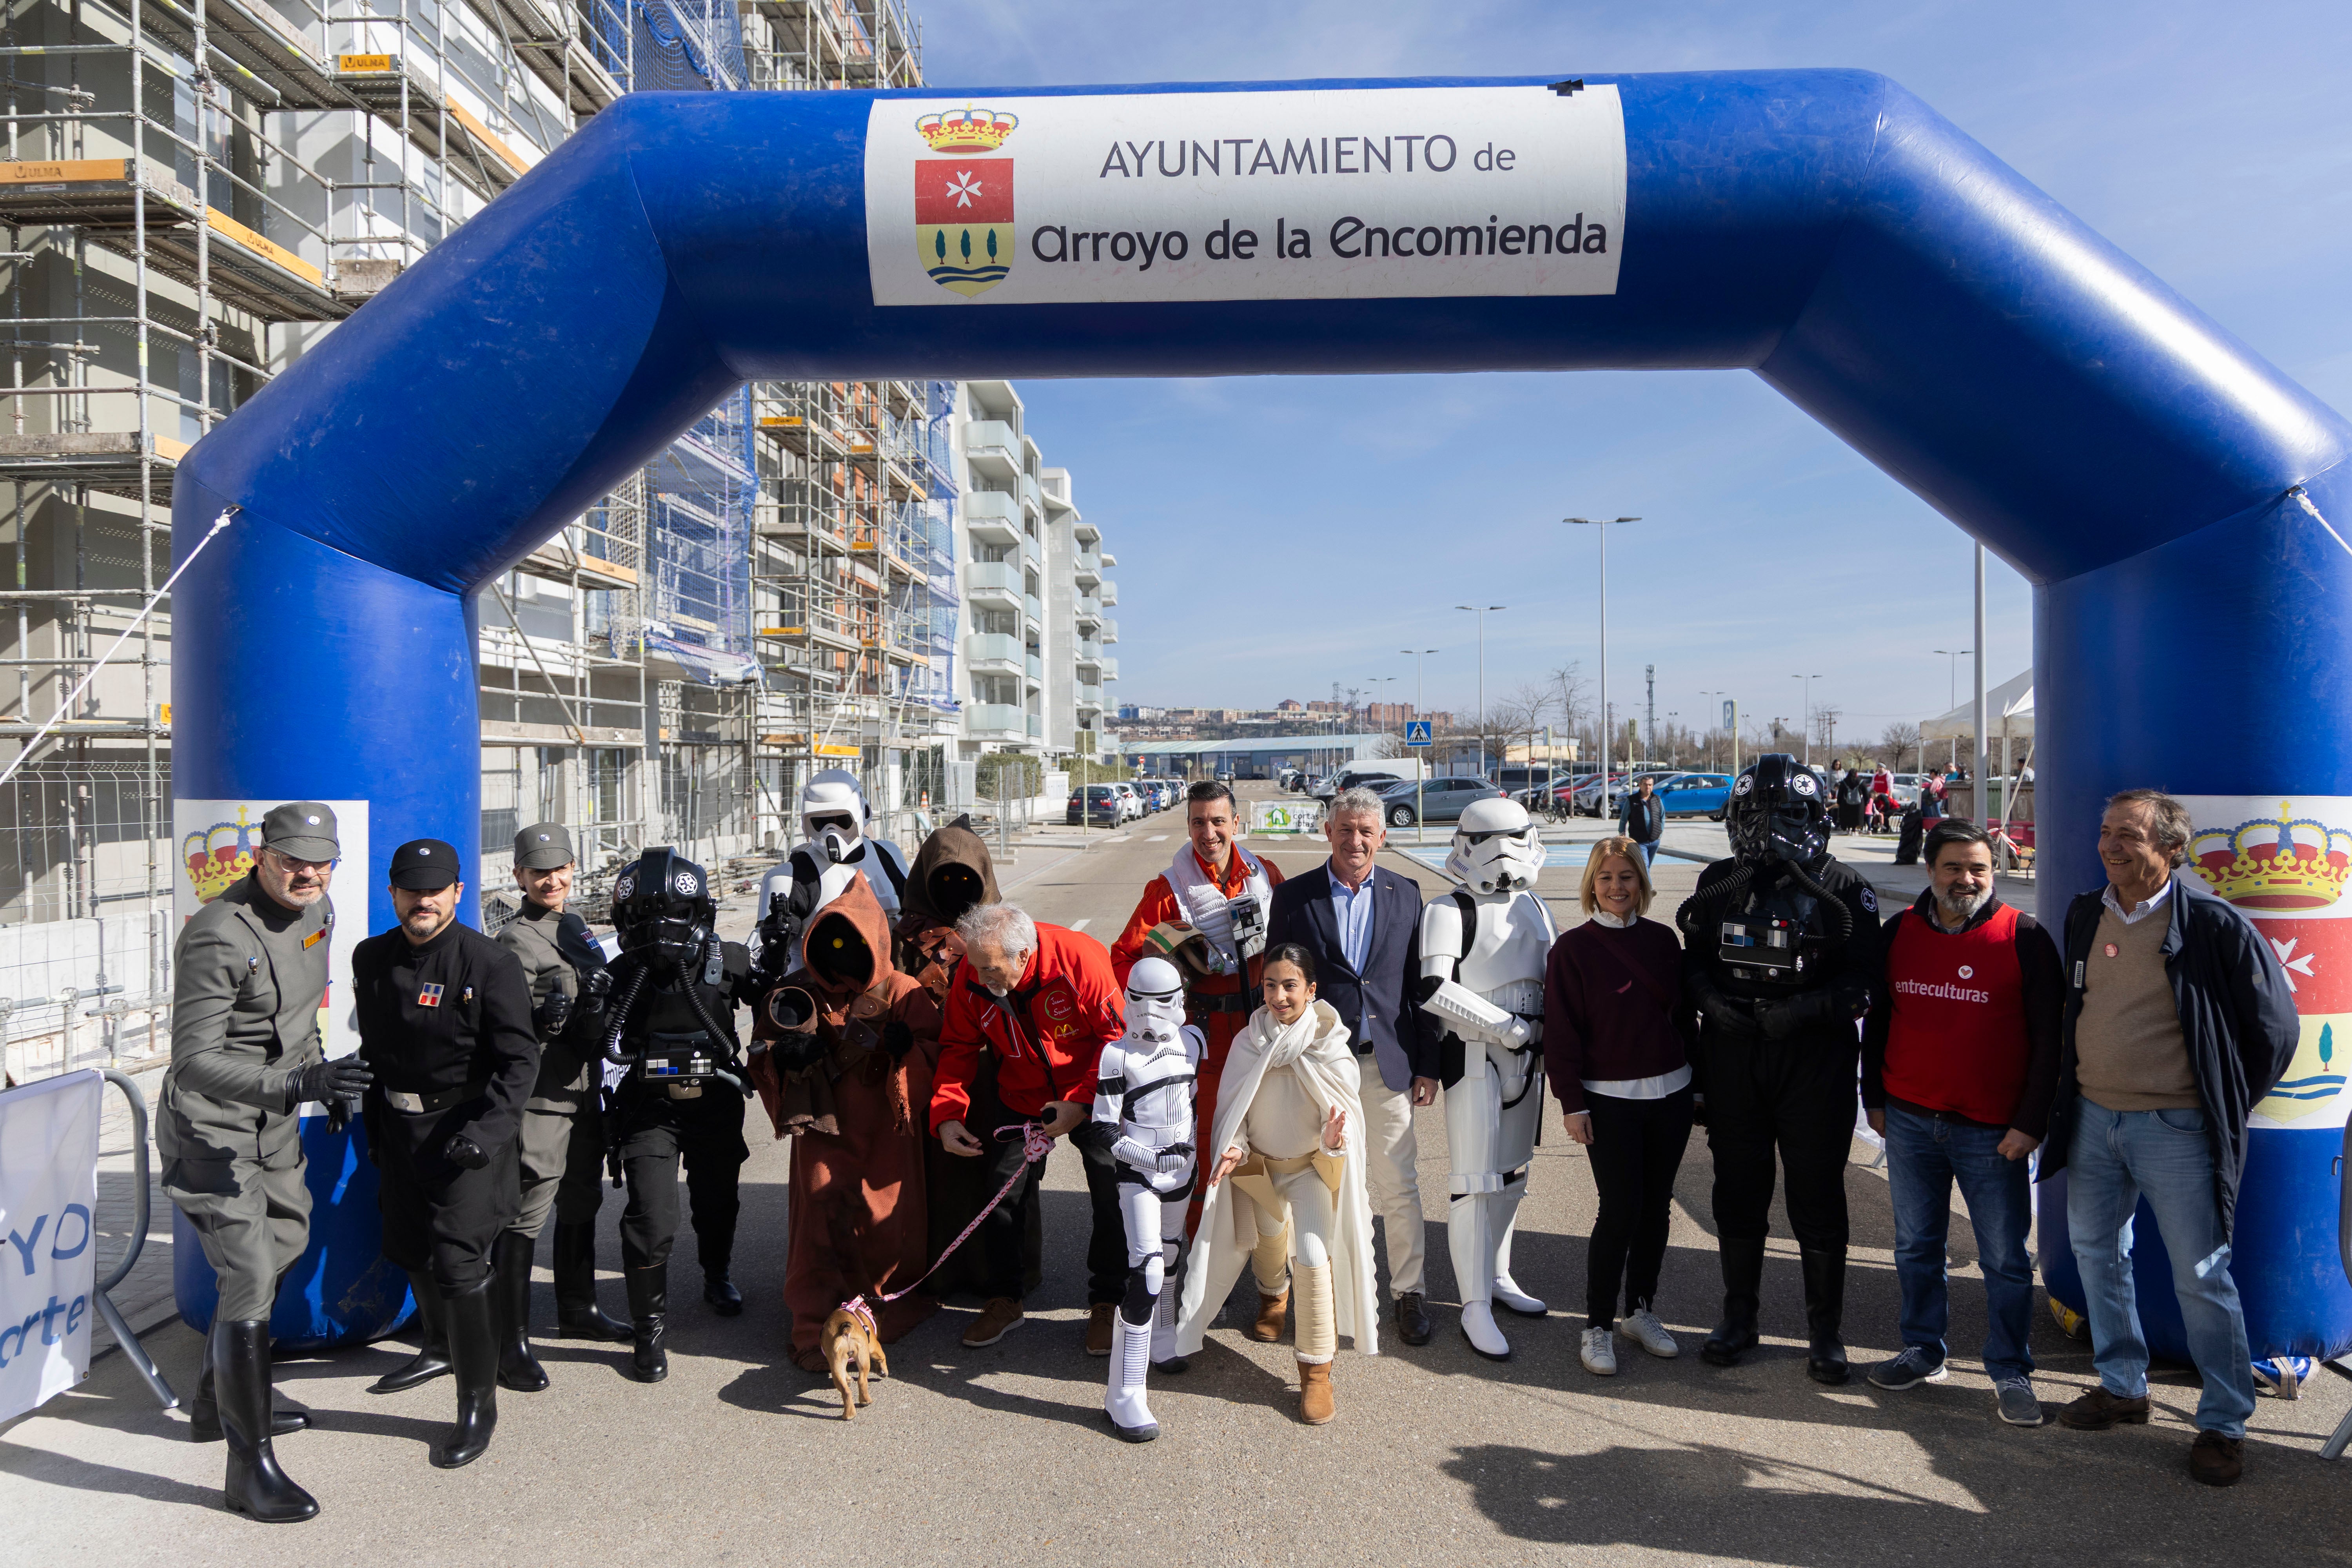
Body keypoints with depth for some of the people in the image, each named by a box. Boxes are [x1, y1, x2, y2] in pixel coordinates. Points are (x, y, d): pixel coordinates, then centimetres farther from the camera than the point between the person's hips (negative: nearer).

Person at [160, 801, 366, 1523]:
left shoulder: (316, 912, 1)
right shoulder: (218, 936, -25)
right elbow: (194, 1060, -29)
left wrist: (320, 1074, 24)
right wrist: (297, 1084, -40)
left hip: (275, 1124, 9)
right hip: (210, 1130, -9)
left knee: (283, 1248, 21)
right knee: (250, 1278, -12)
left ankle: (219, 1402, 41)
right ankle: (251, 1468, 0)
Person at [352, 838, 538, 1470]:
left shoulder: (490, 964, -16)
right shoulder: (372, 958, 4)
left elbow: (519, 1060, -16)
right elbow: (372, 1048, 17)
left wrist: (487, 1129, -26)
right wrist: (373, 1126, 19)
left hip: (465, 1128, -7)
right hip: (399, 1127, 7)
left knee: (459, 1259, -11)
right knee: (409, 1247, 20)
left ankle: (479, 1403, 2)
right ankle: (441, 1349, 47)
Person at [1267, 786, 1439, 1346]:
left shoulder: (1405, 893, 5)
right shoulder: (1293, 897, -1)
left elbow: (1419, 983, 6)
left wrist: (1427, 1064, 4)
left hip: (1388, 1064, 1)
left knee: (1399, 1186, 6)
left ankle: (1409, 1293, 22)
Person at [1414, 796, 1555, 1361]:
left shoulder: (1531, 906, 10)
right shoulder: (1449, 912, -11)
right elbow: (1432, 989, -19)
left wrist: (1548, 1027, 1)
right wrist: (1506, 1026, -17)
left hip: (1527, 1054, 7)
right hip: (1472, 1056, -7)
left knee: (1512, 1171, 15)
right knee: (1475, 1179, -4)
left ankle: (1497, 1275, 30)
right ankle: (1475, 1305, 4)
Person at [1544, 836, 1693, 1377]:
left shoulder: (1662, 939, 6)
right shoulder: (1573, 948, -6)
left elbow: (1682, 1011, 14)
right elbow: (1562, 1032, -6)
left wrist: (1694, 1078, 13)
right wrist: (1572, 1103, -9)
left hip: (1670, 1094, 4)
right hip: (1609, 1100, -4)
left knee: (1656, 1206, 11)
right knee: (1620, 1210, -6)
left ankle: (1641, 1311, 27)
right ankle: (1599, 1326, 8)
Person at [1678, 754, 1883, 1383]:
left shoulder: (1841, 889, -3)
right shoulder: (1719, 884, 6)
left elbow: (1865, 978, -5)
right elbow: (1693, 961, 11)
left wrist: (1808, 1007, -19)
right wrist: (1711, 1001, -9)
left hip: (1815, 1062, -3)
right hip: (1732, 1056, 3)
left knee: (1818, 1197, 5)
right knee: (1738, 1193, 12)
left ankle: (1826, 1332, 21)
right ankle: (1738, 1317, 28)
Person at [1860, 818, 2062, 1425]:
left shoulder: (2024, 939, -6)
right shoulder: (1899, 932, 5)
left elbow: (2049, 1038, -5)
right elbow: (1877, 1020, 14)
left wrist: (2031, 1123, -8)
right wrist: (1874, 1098, 13)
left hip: (1993, 1133, -3)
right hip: (1909, 1122, 4)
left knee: (2006, 1258, 5)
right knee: (1915, 1246, 14)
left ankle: (2010, 1372, 20)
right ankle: (1924, 1352, 28)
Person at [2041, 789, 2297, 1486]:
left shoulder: (2213, 925, -12)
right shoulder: (2085, 916, 5)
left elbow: (2275, 1027, -4)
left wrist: (2225, 1108, 0)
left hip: (2175, 1129, -6)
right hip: (2092, 1118, 6)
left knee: (2203, 1277, 2)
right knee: (2097, 1255, 15)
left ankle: (2224, 1424, 17)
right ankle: (2123, 1387, 32)